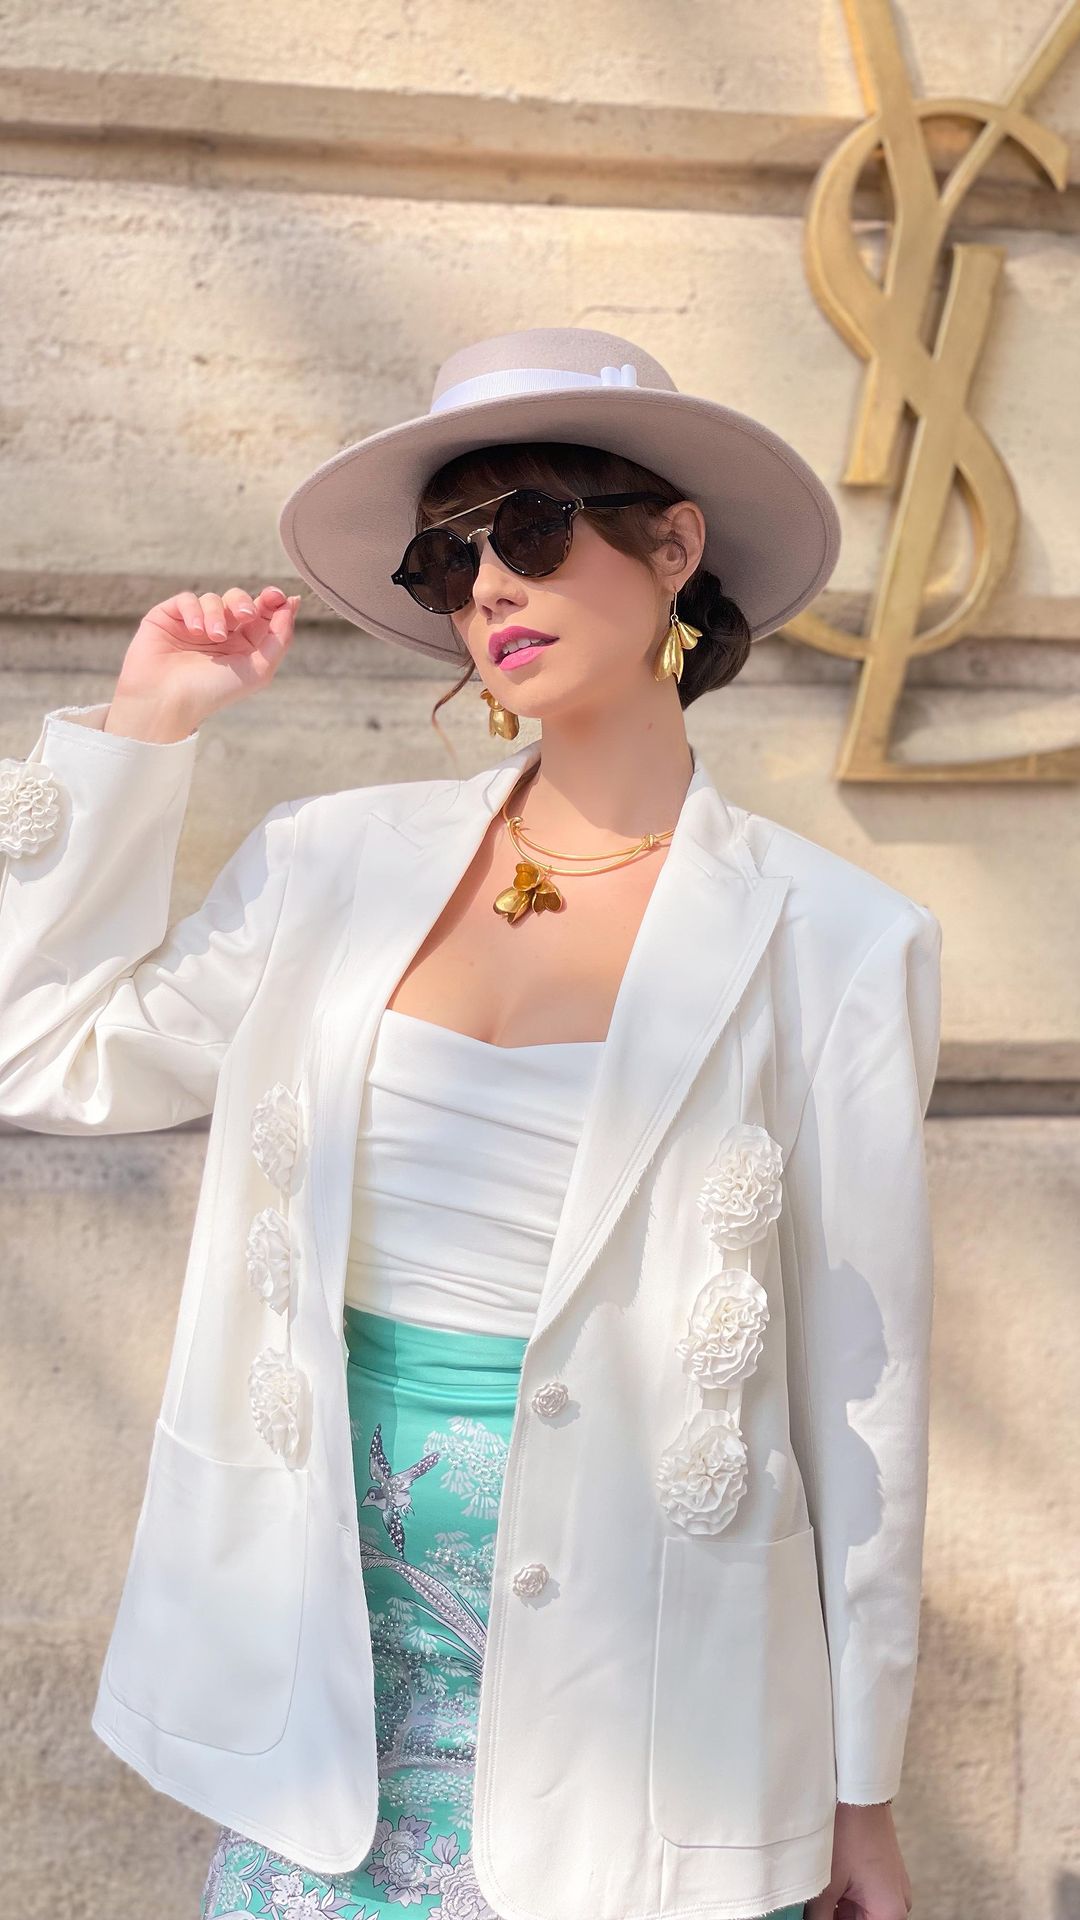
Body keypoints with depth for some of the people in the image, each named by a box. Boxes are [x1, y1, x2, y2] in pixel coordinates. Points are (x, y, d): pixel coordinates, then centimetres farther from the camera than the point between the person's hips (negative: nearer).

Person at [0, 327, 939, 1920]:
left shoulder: (827, 943, -6)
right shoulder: (344, 866, 4)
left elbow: (861, 1391, -3)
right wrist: (143, 727, 3)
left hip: (629, 1702, -2)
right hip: (339, 1662, 3)